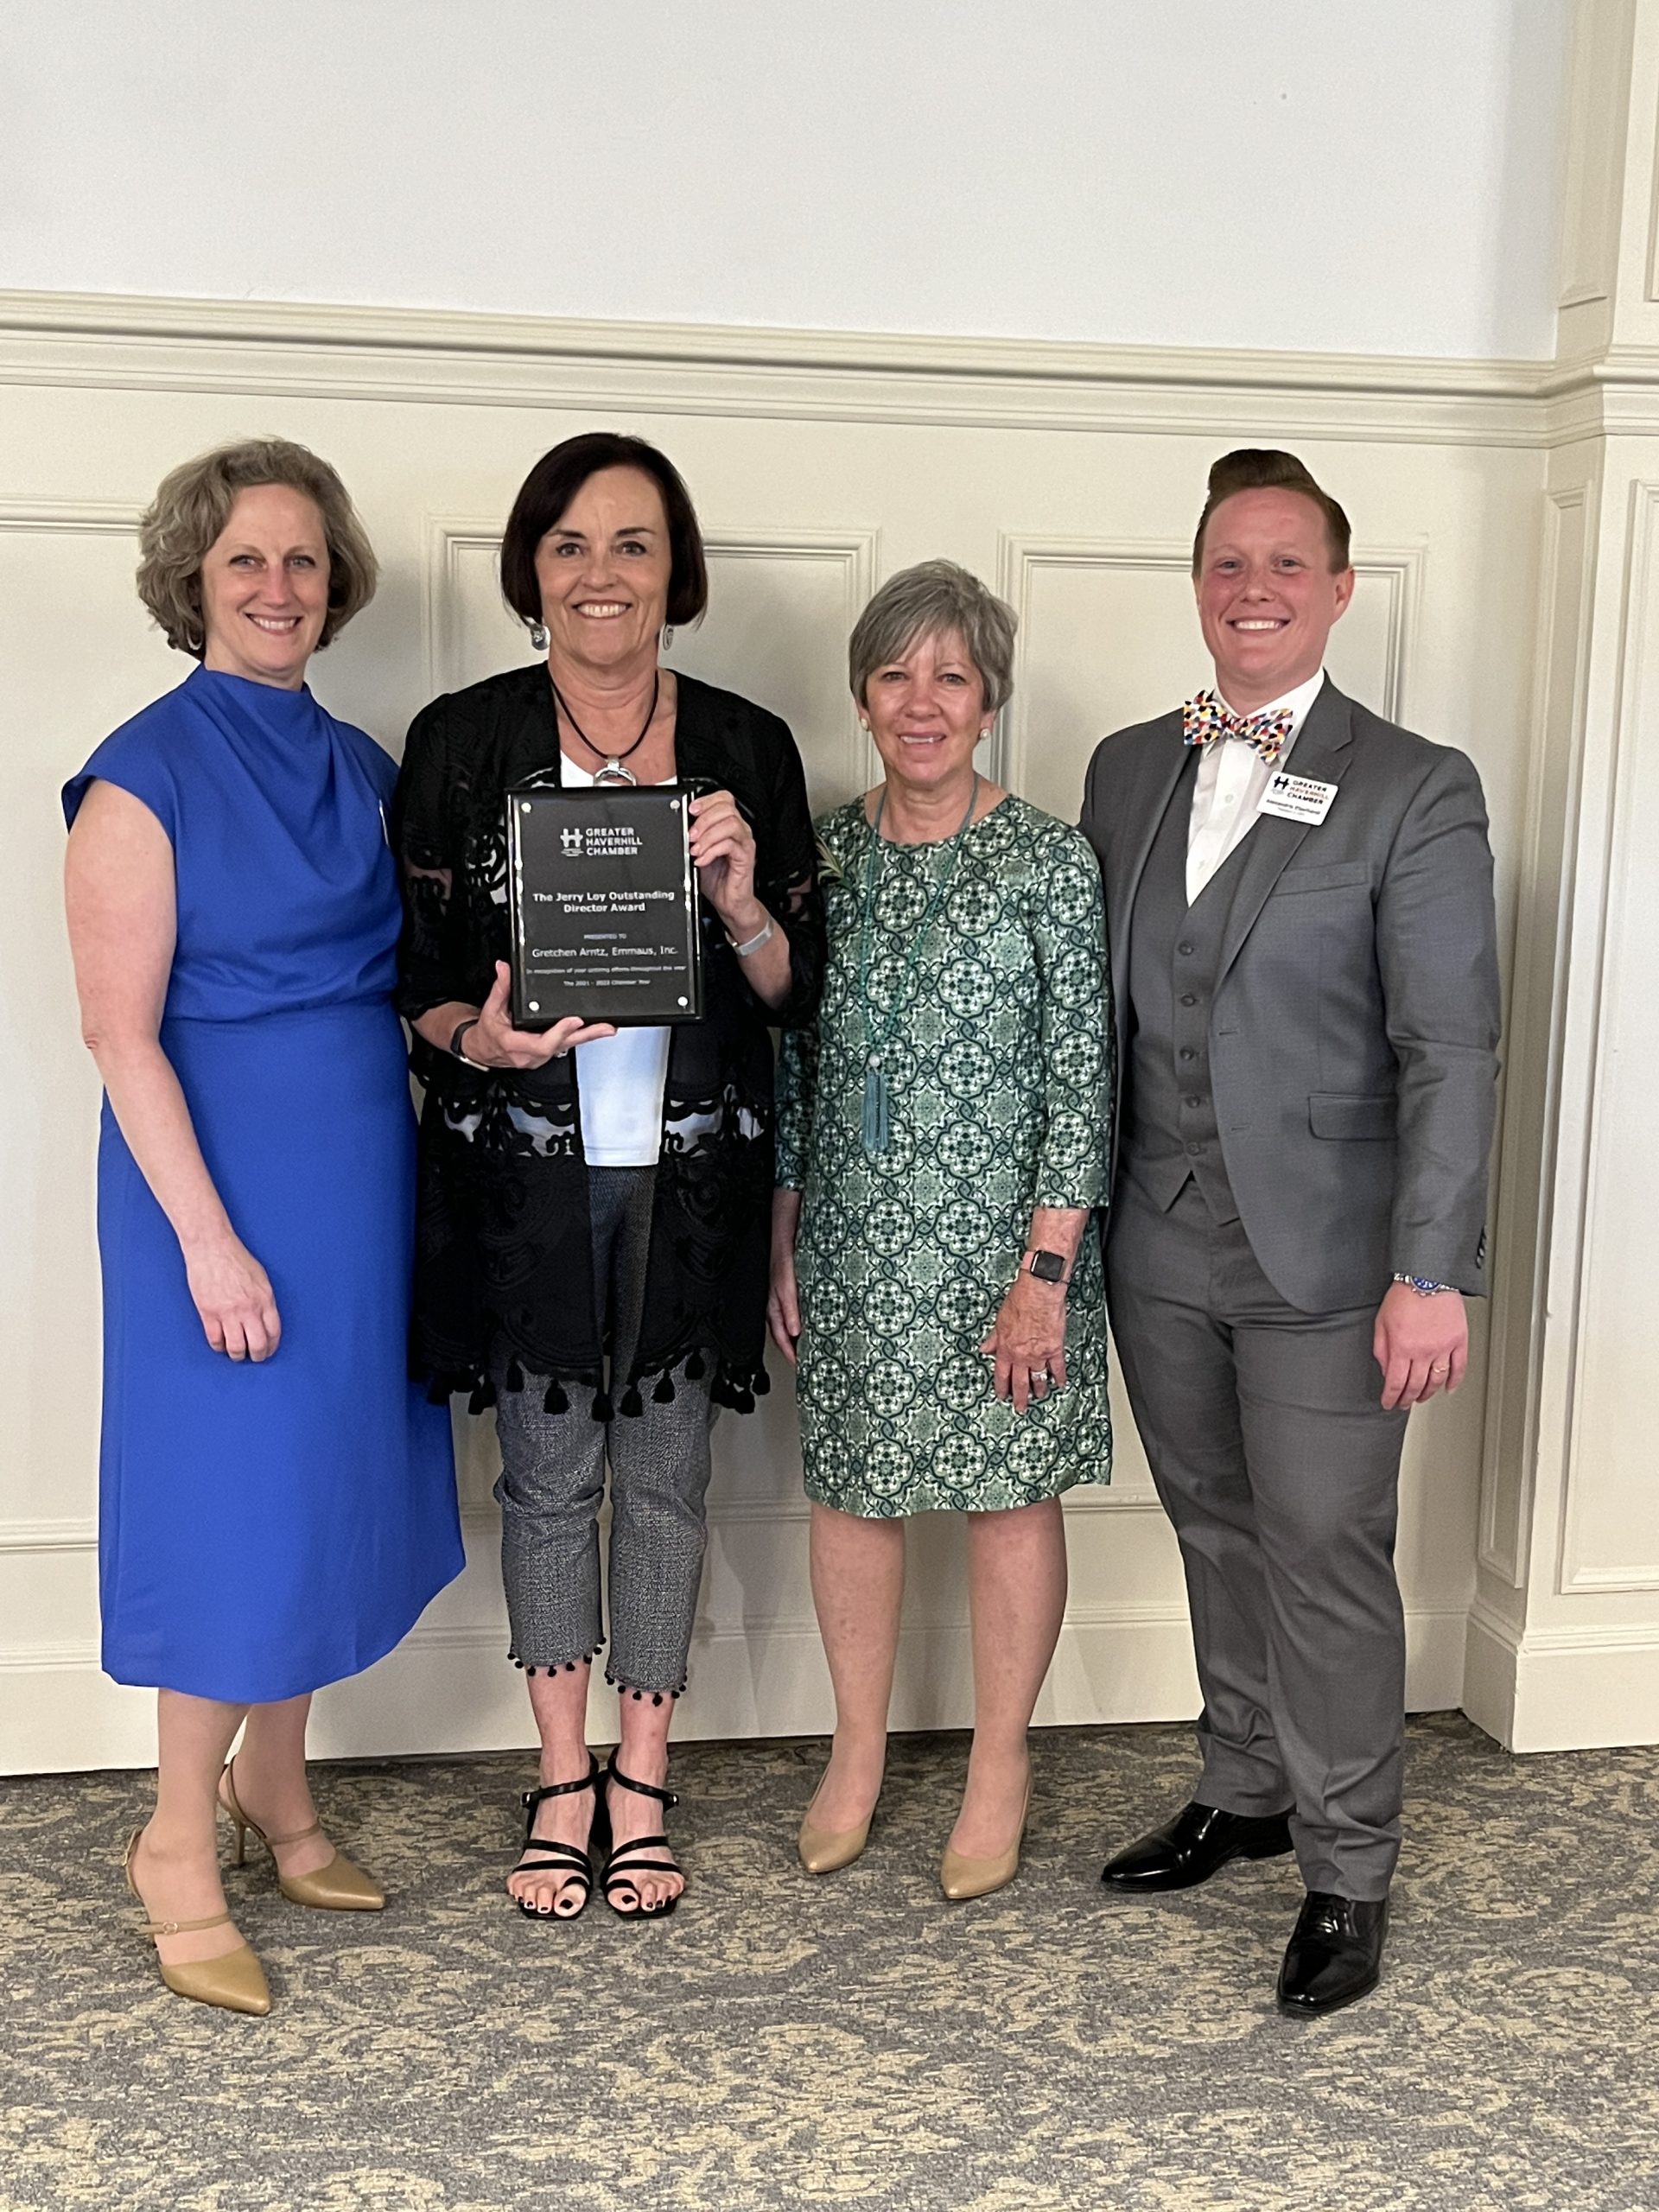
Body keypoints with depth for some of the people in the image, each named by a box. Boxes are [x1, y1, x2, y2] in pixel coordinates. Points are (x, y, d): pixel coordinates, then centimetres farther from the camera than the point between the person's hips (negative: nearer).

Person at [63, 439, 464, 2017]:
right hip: (223, 1172, -7)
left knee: (326, 1475, 14)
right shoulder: (146, 772, -10)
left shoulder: (358, 766, 10)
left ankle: (274, 1790, 31)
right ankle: (177, 1845, 16)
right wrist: (208, 1235, -19)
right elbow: (119, 1027, -15)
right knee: (240, 1488, -1)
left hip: (360, 1171, 7)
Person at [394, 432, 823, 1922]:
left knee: (668, 1477, 10)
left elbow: (799, 992, 4)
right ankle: (563, 1781, 28)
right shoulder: (461, 741, -1)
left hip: (690, 1173, 1)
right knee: (549, 1475, 10)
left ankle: (640, 1784, 27)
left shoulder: (746, 748, 2)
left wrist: (744, 909, -16)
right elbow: (415, 976, 1)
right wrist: (481, 1036, -19)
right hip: (528, 1172, -1)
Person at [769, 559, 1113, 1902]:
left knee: (1010, 1493, 8)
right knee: (852, 1490, 12)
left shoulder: (1052, 864, -8)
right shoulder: (823, 856, 4)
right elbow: (791, 1066, 9)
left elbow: (1081, 1082, -9)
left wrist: (1046, 1270, -14)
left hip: (1000, 1241, -3)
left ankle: (1000, 1766, 26)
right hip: (850, 1243, 4)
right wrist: (781, 1240, 6)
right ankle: (859, 1753, 30)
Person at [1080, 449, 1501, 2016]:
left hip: (1323, 1254, -5)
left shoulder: (1416, 792, -8)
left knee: (1325, 1558, 2)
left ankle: (1347, 1872, 19)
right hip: (1160, 1247, 5)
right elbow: (1100, 1005, 11)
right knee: (1219, 1535, 18)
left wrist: (1432, 1273, -16)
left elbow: (1450, 1047, -11)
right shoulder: (1127, 769, 8)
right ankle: (1246, 1793, 36)